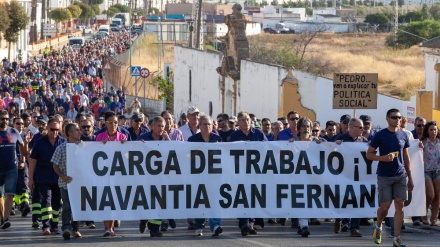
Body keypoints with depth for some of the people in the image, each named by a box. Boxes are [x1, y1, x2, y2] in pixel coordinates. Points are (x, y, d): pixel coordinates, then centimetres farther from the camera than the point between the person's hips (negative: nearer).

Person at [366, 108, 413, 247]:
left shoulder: (403, 135, 6)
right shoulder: (380, 135, -5)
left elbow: (406, 158, 13)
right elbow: (369, 154, -1)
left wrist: (410, 177, 13)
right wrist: (383, 158, -19)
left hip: (401, 176, 3)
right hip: (385, 176, -3)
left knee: (400, 205, -2)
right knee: (385, 206, -1)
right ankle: (378, 226, 31)